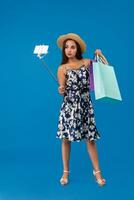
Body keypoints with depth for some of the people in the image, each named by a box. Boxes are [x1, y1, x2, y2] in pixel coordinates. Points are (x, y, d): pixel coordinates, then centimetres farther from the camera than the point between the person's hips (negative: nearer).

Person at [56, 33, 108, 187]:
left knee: (90, 139, 3)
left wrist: (100, 55, -3)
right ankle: (65, 172, 19)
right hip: (69, 106, -1)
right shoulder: (62, 68, -2)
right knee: (66, 139, 4)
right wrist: (61, 91, -23)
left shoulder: (87, 62, 2)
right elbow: (63, 91, -2)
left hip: (85, 106, 1)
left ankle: (97, 172, 15)